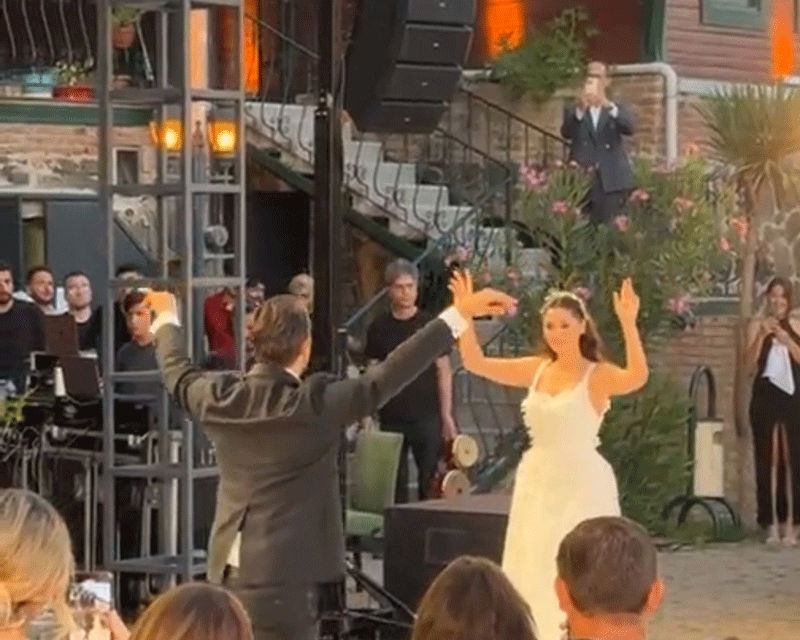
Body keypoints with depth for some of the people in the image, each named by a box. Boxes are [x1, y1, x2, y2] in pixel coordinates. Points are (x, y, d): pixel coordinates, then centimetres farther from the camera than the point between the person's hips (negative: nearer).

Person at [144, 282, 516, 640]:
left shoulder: (220, 397, 2)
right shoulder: (316, 404, -16)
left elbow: (177, 373, 23)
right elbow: (386, 377, -17)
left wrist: (167, 317, 43)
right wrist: (458, 315, -16)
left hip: (228, 576, 7)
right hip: (285, 580, -7)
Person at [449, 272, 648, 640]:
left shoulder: (597, 375, -10)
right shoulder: (537, 369, 6)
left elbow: (637, 377, -30)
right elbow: (475, 363, 3)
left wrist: (629, 324, -41)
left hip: (580, 485, -6)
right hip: (538, 482, 6)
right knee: (534, 574, 11)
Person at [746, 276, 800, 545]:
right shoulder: (757, 325, 5)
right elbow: (750, 363, -4)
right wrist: (762, 335, -15)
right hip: (765, 398, -1)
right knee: (767, 460, -3)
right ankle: (771, 525, -2)